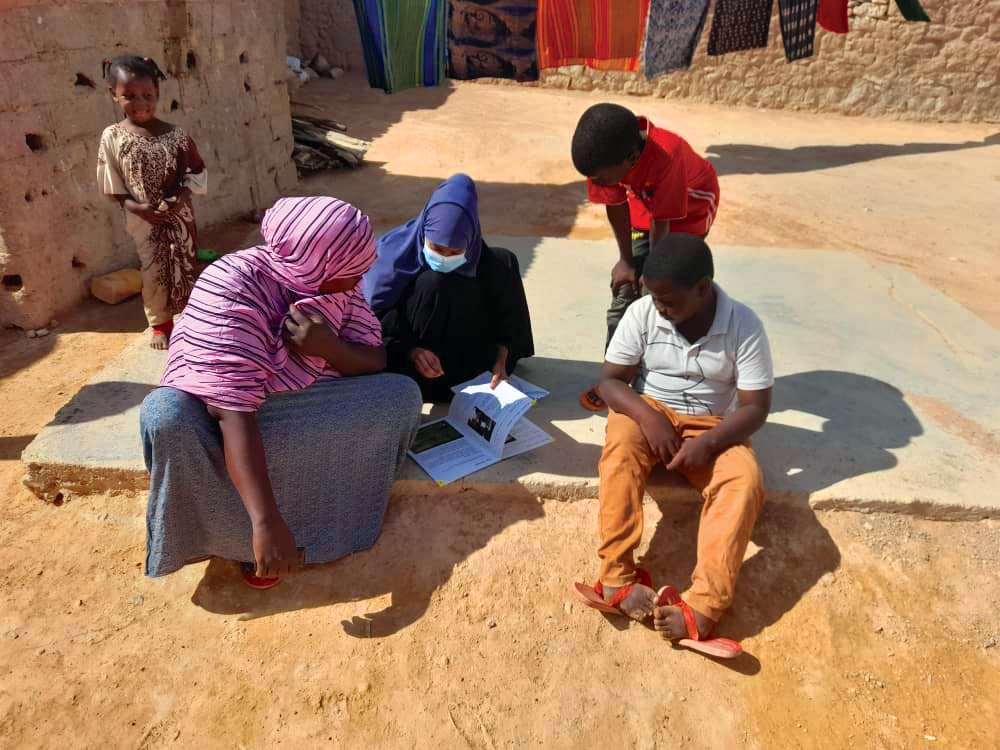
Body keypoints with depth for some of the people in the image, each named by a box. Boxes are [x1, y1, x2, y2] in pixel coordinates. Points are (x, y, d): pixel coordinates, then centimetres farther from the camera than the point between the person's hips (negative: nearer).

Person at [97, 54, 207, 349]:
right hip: (143, 221, 0)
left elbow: (197, 171, -2)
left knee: (187, 266, 13)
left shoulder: (175, 134, -7)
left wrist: (183, 195, -17)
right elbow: (112, 185, -4)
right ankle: (160, 324, 27)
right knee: (154, 272, 9)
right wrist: (136, 207, -17)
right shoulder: (112, 136, -7)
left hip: (180, 217, 1)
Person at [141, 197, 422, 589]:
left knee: (402, 394, -15)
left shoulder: (337, 284, -11)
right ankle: (244, 534, -11)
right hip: (222, 412, -4)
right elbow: (234, 413, -37)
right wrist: (266, 522, -43)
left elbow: (376, 362, -10)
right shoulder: (233, 288, -30)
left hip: (306, 409, 5)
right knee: (169, 419, -36)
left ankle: (319, 516, -6)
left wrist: (329, 348, -33)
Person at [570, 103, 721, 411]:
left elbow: (661, 223, -30)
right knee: (624, 288, 0)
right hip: (645, 205, 5)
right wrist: (627, 260, -7)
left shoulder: (667, 158, -42)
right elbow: (616, 206, -13)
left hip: (690, 208, -4)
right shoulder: (607, 157, -27)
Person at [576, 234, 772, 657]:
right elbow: (610, 381, -8)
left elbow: (756, 407, -12)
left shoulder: (744, 326, -14)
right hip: (648, 413, 1)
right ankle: (617, 576, -33)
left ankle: (704, 605, -36)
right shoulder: (641, 313, -11)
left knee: (744, 481, -30)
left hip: (712, 427, 0)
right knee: (621, 447, -34)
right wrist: (647, 416, -26)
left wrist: (708, 443, -27)